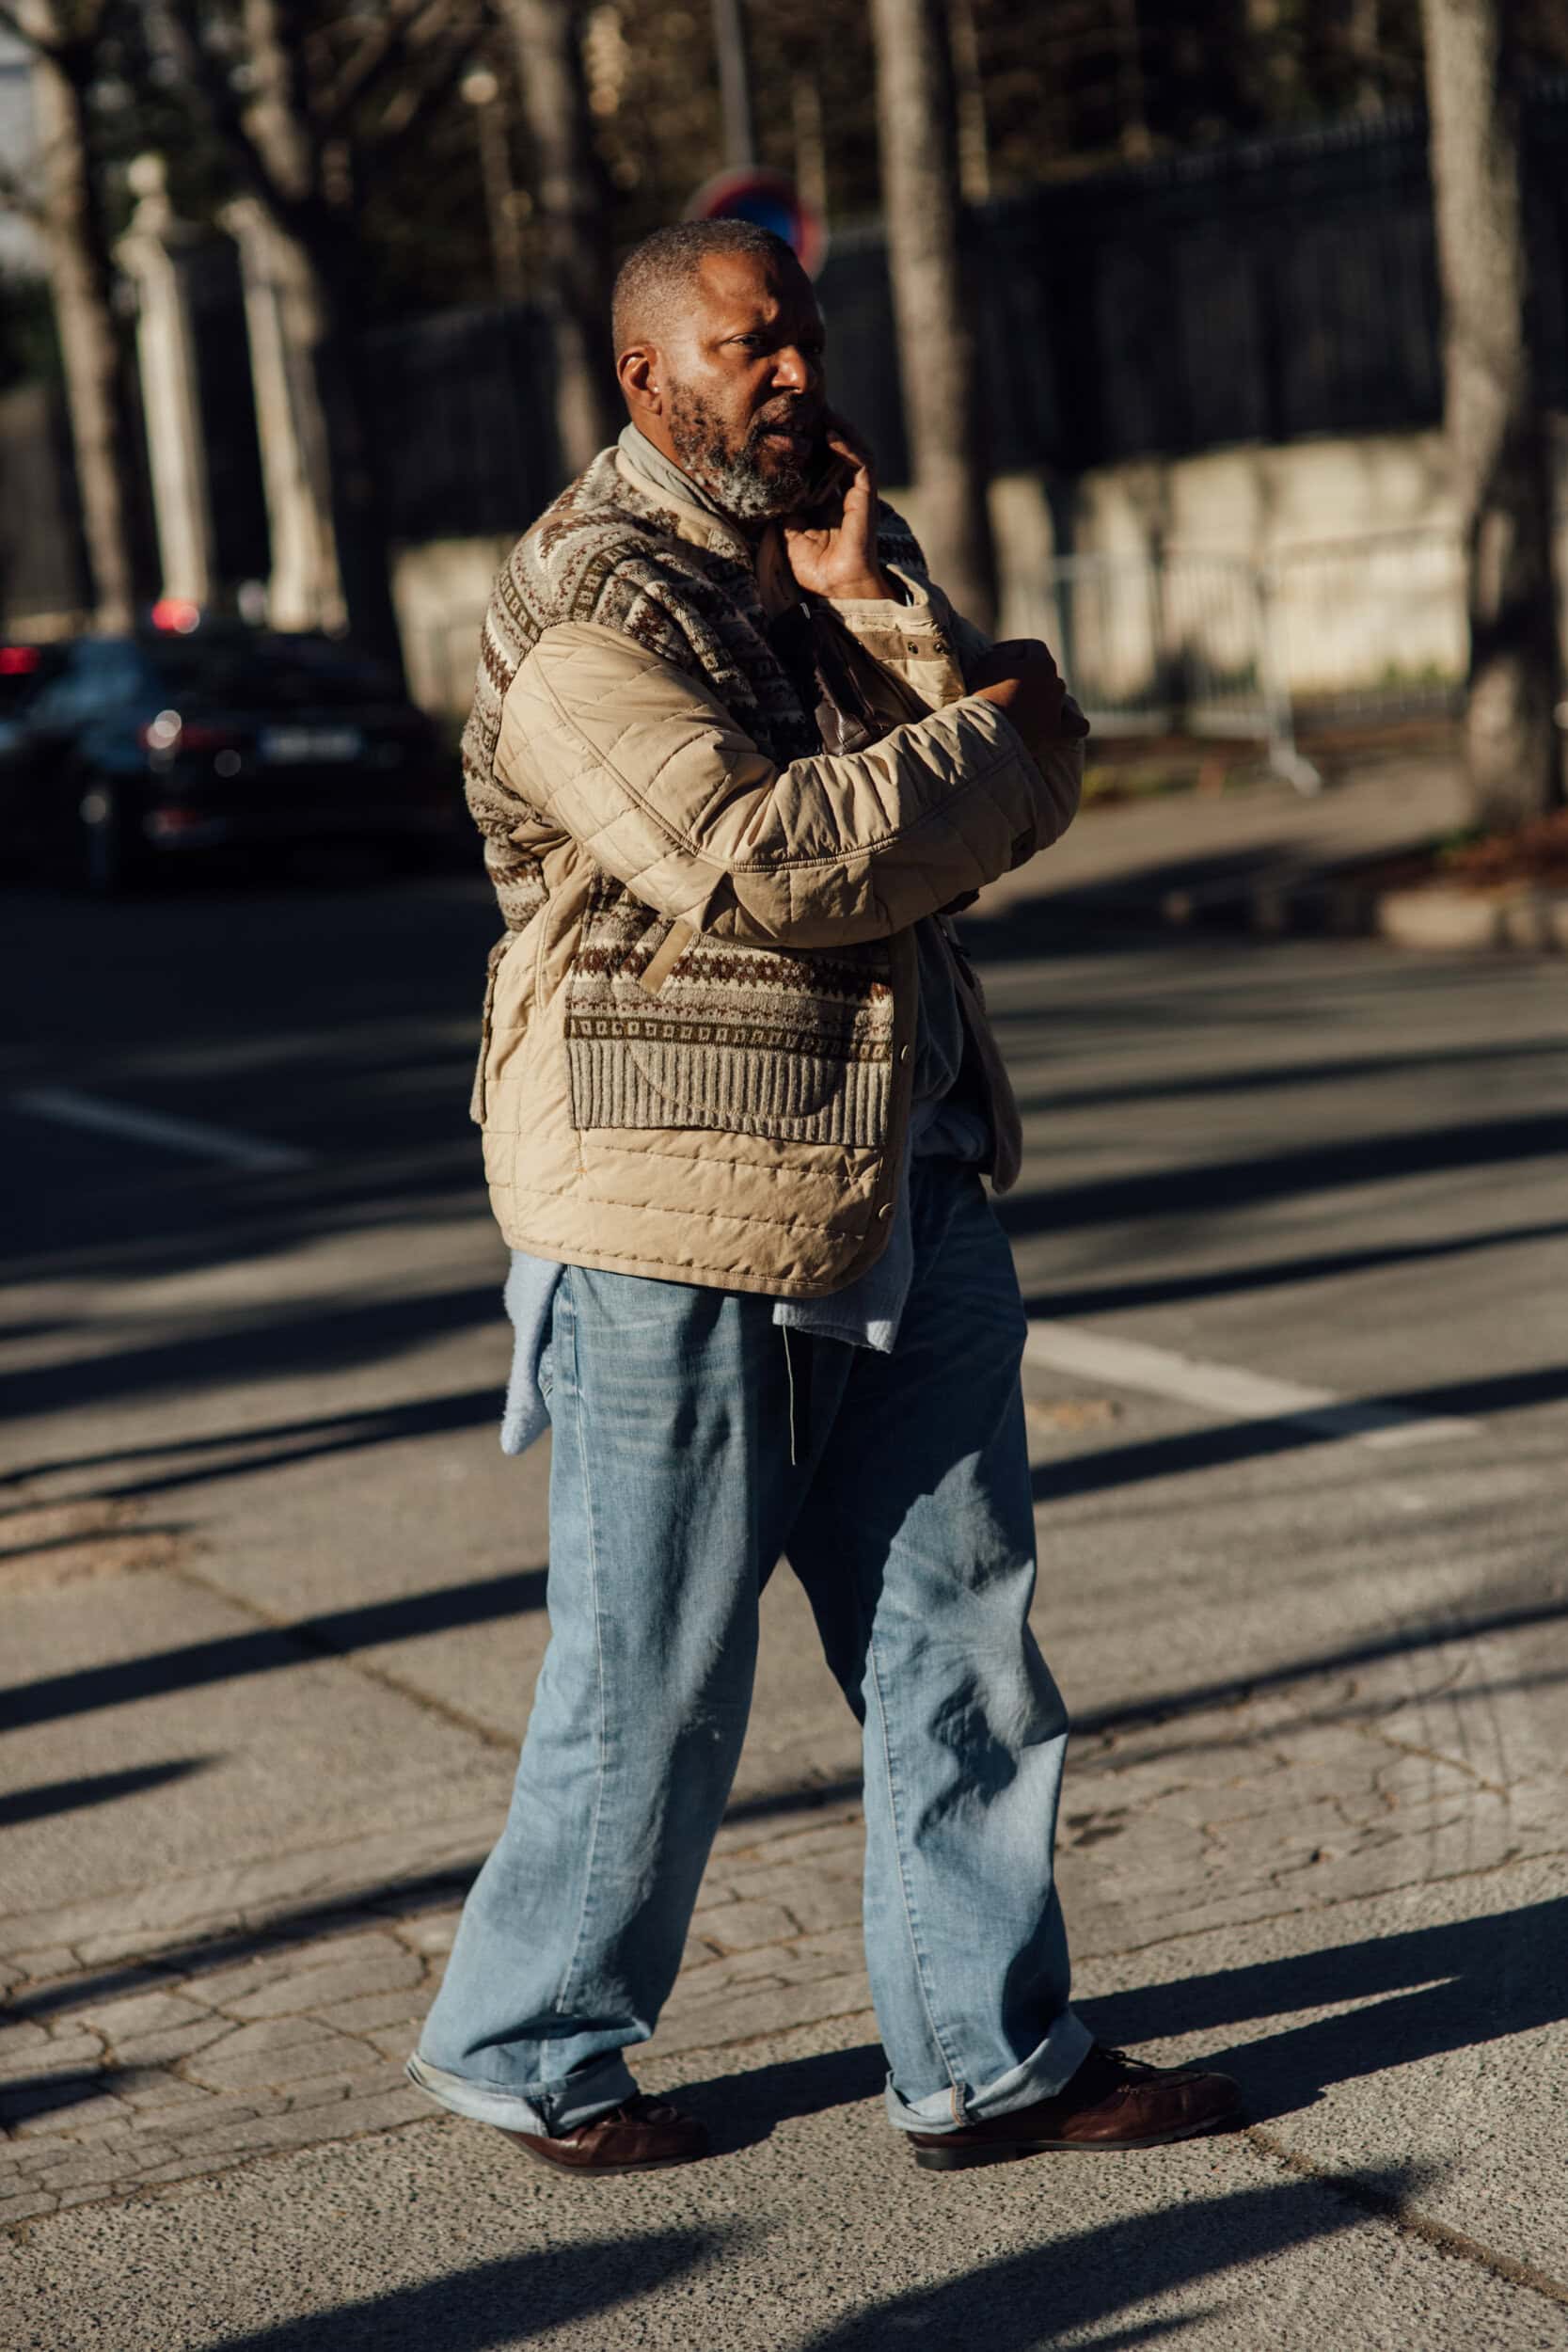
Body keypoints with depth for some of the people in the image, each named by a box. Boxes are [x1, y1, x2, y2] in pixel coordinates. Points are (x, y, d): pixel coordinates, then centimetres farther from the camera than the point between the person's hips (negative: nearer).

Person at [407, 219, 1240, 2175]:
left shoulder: (840, 547, 14)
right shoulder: (588, 607, -12)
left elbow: (1025, 803, 3)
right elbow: (759, 862, -24)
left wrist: (871, 606, -10)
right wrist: (983, 741, -10)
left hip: (904, 1189, 8)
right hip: (679, 1214, -7)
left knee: (960, 1635, 9)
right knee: (653, 1677, 3)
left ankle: (987, 2058, 20)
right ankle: (525, 2046, 23)